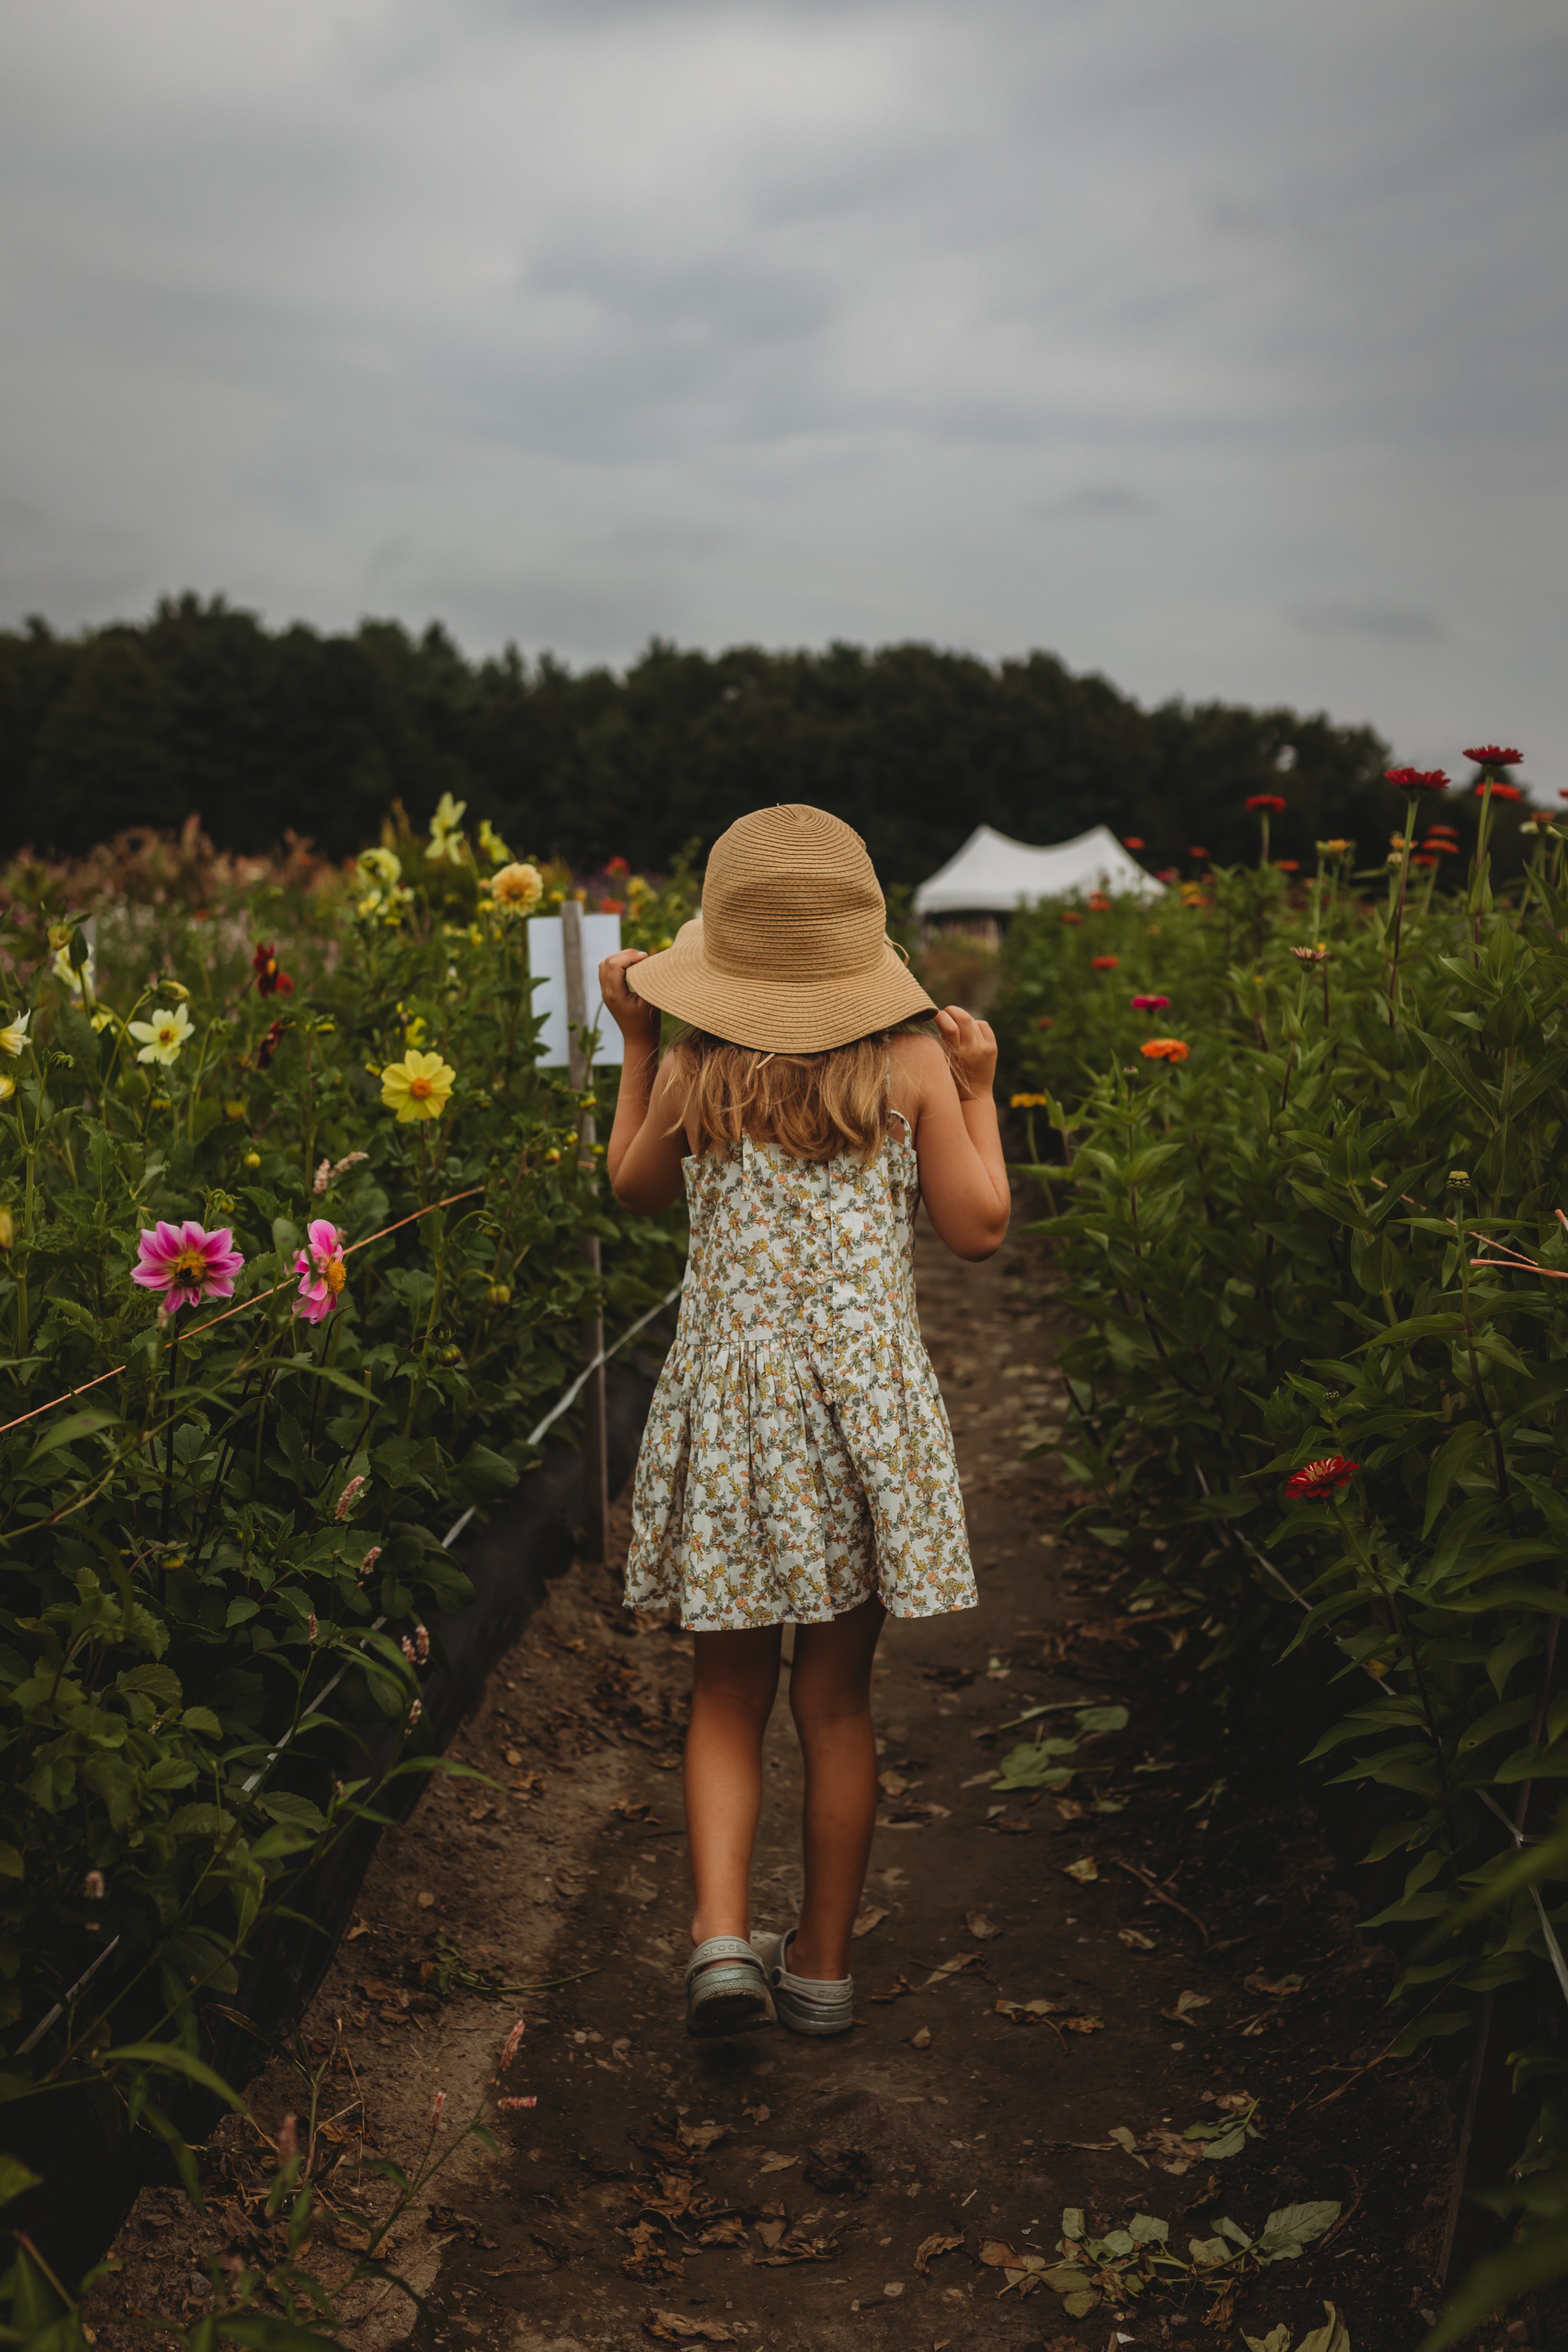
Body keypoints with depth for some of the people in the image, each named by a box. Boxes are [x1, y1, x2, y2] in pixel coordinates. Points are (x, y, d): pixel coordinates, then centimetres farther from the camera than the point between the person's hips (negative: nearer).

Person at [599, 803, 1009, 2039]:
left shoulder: (694, 1070, -1)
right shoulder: (913, 1064, -3)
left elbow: (637, 1191, 16)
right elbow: (979, 1229, 1)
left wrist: (635, 1043, 22)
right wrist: (979, 1092, 13)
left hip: (730, 1395, 0)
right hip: (867, 1394, 0)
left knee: (729, 1692, 13)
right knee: (838, 1696, 11)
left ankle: (723, 1937, -1)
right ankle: (822, 1963, 22)